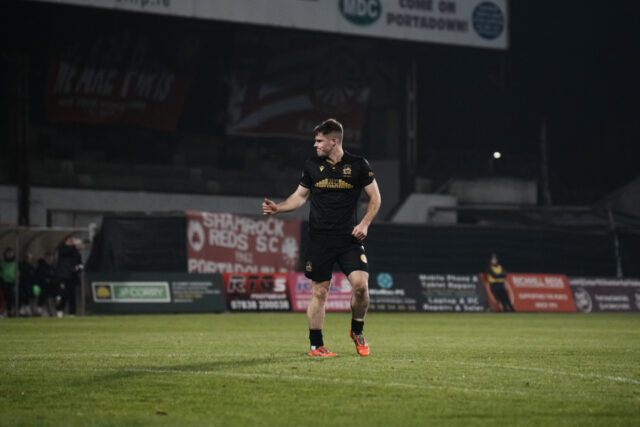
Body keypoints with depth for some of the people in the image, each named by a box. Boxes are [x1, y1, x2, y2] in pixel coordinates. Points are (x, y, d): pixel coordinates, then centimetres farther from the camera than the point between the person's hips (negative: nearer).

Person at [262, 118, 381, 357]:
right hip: (320, 239, 1)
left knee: (361, 284, -15)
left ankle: (357, 332, 10)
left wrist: (365, 223, -7)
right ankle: (316, 345, 10)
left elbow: (375, 197, 5)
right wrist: (277, 208, 1)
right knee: (319, 292, 1)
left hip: (349, 239, -1)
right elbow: (300, 196, 16)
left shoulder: (358, 165, -1)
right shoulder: (312, 166, 6)